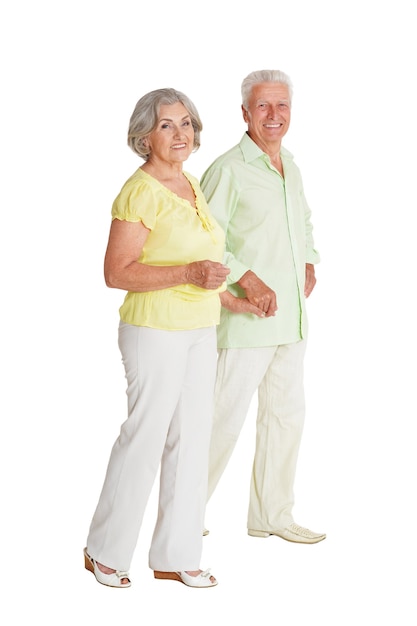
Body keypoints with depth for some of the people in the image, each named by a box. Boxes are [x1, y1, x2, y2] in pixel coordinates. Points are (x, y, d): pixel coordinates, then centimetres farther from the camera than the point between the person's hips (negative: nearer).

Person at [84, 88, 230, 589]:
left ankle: (174, 556, 21)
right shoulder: (140, 191, -15)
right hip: (154, 331, -8)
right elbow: (117, 273, -19)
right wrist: (188, 274, -25)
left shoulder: (192, 185, 11)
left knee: (191, 439, 10)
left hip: (199, 332, 8)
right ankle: (103, 551, 18)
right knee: (145, 436, 0)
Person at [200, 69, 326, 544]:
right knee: (225, 415, -4)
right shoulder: (228, 169, -11)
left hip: (292, 317, 8)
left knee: (287, 413, 13)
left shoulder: (290, 164, 13)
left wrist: (309, 263, 12)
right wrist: (247, 279, -22)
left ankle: (272, 515, 26)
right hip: (246, 315, -8)